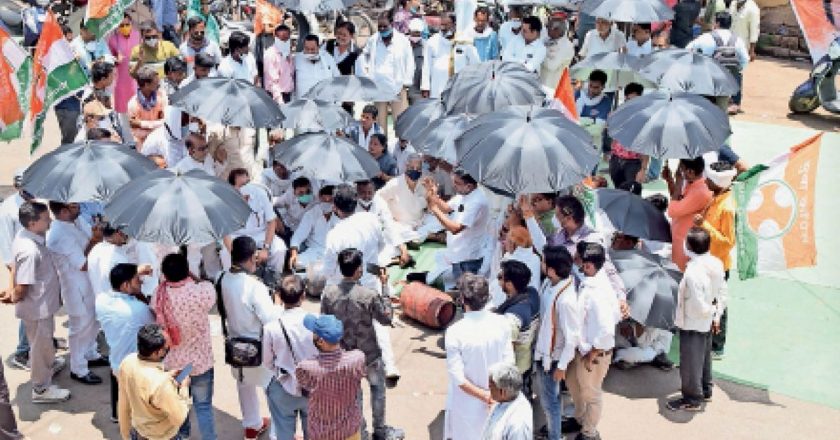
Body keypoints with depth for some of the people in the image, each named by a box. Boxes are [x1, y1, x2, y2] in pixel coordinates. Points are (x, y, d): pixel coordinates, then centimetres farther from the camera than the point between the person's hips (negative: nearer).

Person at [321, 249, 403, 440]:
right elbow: (386, 318, -10)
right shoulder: (369, 295, -25)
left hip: (343, 353, 3)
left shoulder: (328, 293, -15)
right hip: (368, 353, -3)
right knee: (377, 388, 21)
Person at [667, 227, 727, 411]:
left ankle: (692, 399, 23)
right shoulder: (716, 263, -7)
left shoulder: (693, 272, -32)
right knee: (704, 356, 26)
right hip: (707, 322, 8)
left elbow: (699, 306, -29)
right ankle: (705, 390, 43)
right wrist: (717, 315, 8)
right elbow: (723, 292, 2)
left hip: (692, 324, -8)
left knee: (690, 361, 9)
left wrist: (712, 312, -9)